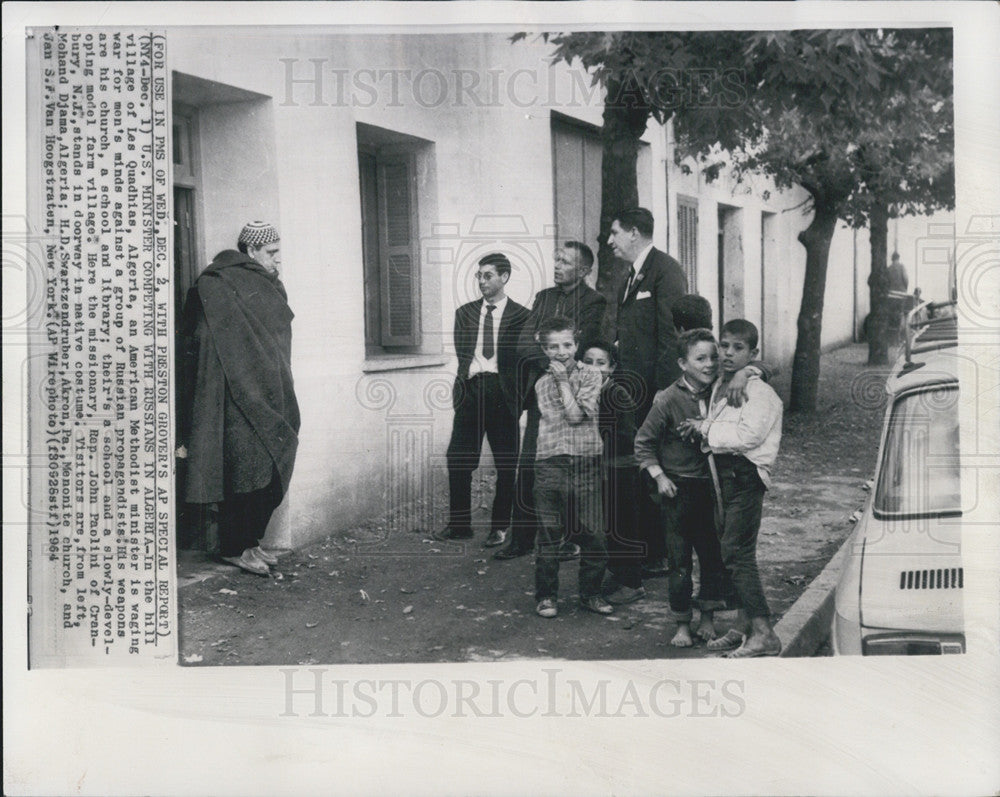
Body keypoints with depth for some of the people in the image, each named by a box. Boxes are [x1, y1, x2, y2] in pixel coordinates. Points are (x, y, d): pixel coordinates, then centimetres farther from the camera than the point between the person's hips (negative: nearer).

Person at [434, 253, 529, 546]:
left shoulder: (521, 316, 4)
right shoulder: (464, 313, 15)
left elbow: (521, 360, 2)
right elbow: (462, 353, 8)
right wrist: (473, 373, -8)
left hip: (502, 393, -3)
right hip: (470, 390, 3)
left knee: (506, 464, 2)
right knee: (458, 459, 0)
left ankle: (499, 527, 13)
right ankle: (459, 524, 10)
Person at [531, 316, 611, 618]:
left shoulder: (591, 375, 6)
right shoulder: (542, 383, 8)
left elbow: (577, 414, -7)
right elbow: (556, 418, -8)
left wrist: (563, 379, -2)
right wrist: (560, 378, -3)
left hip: (586, 462, 0)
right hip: (551, 463, 0)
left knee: (593, 534, 3)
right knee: (549, 534, 4)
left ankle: (591, 593, 19)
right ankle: (546, 596, 17)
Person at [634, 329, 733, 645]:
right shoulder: (668, 400, -11)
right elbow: (643, 443, -4)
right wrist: (659, 476, -11)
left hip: (712, 486, 4)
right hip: (679, 488, -4)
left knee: (715, 554, 8)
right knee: (679, 559, 2)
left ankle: (708, 618, 25)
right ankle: (682, 625, 16)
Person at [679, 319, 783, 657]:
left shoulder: (759, 392, -11)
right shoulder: (719, 386, 16)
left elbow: (748, 435, -23)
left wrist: (705, 428, -13)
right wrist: (703, 429, 6)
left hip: (745, 475, -9)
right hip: (725, 473, 9)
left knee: (736, 551, -13)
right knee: (737, 552, 12)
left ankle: (763, 633, -11)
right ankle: (744, 627, 21)